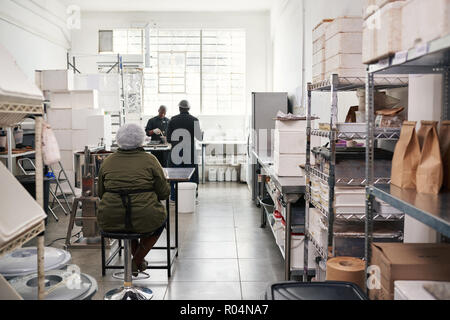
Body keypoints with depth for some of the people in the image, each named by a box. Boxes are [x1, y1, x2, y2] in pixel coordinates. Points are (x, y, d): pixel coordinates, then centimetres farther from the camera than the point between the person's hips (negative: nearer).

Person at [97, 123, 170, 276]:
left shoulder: (107, 161, 6)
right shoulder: (150, 160, -3)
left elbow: (101, 194, 14)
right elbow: (165, 193, -1)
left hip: (110, 221, 4)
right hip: (144, 220, -4)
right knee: (161, 218, 29)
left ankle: (137, 257, 40)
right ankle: (136, 262, 24)